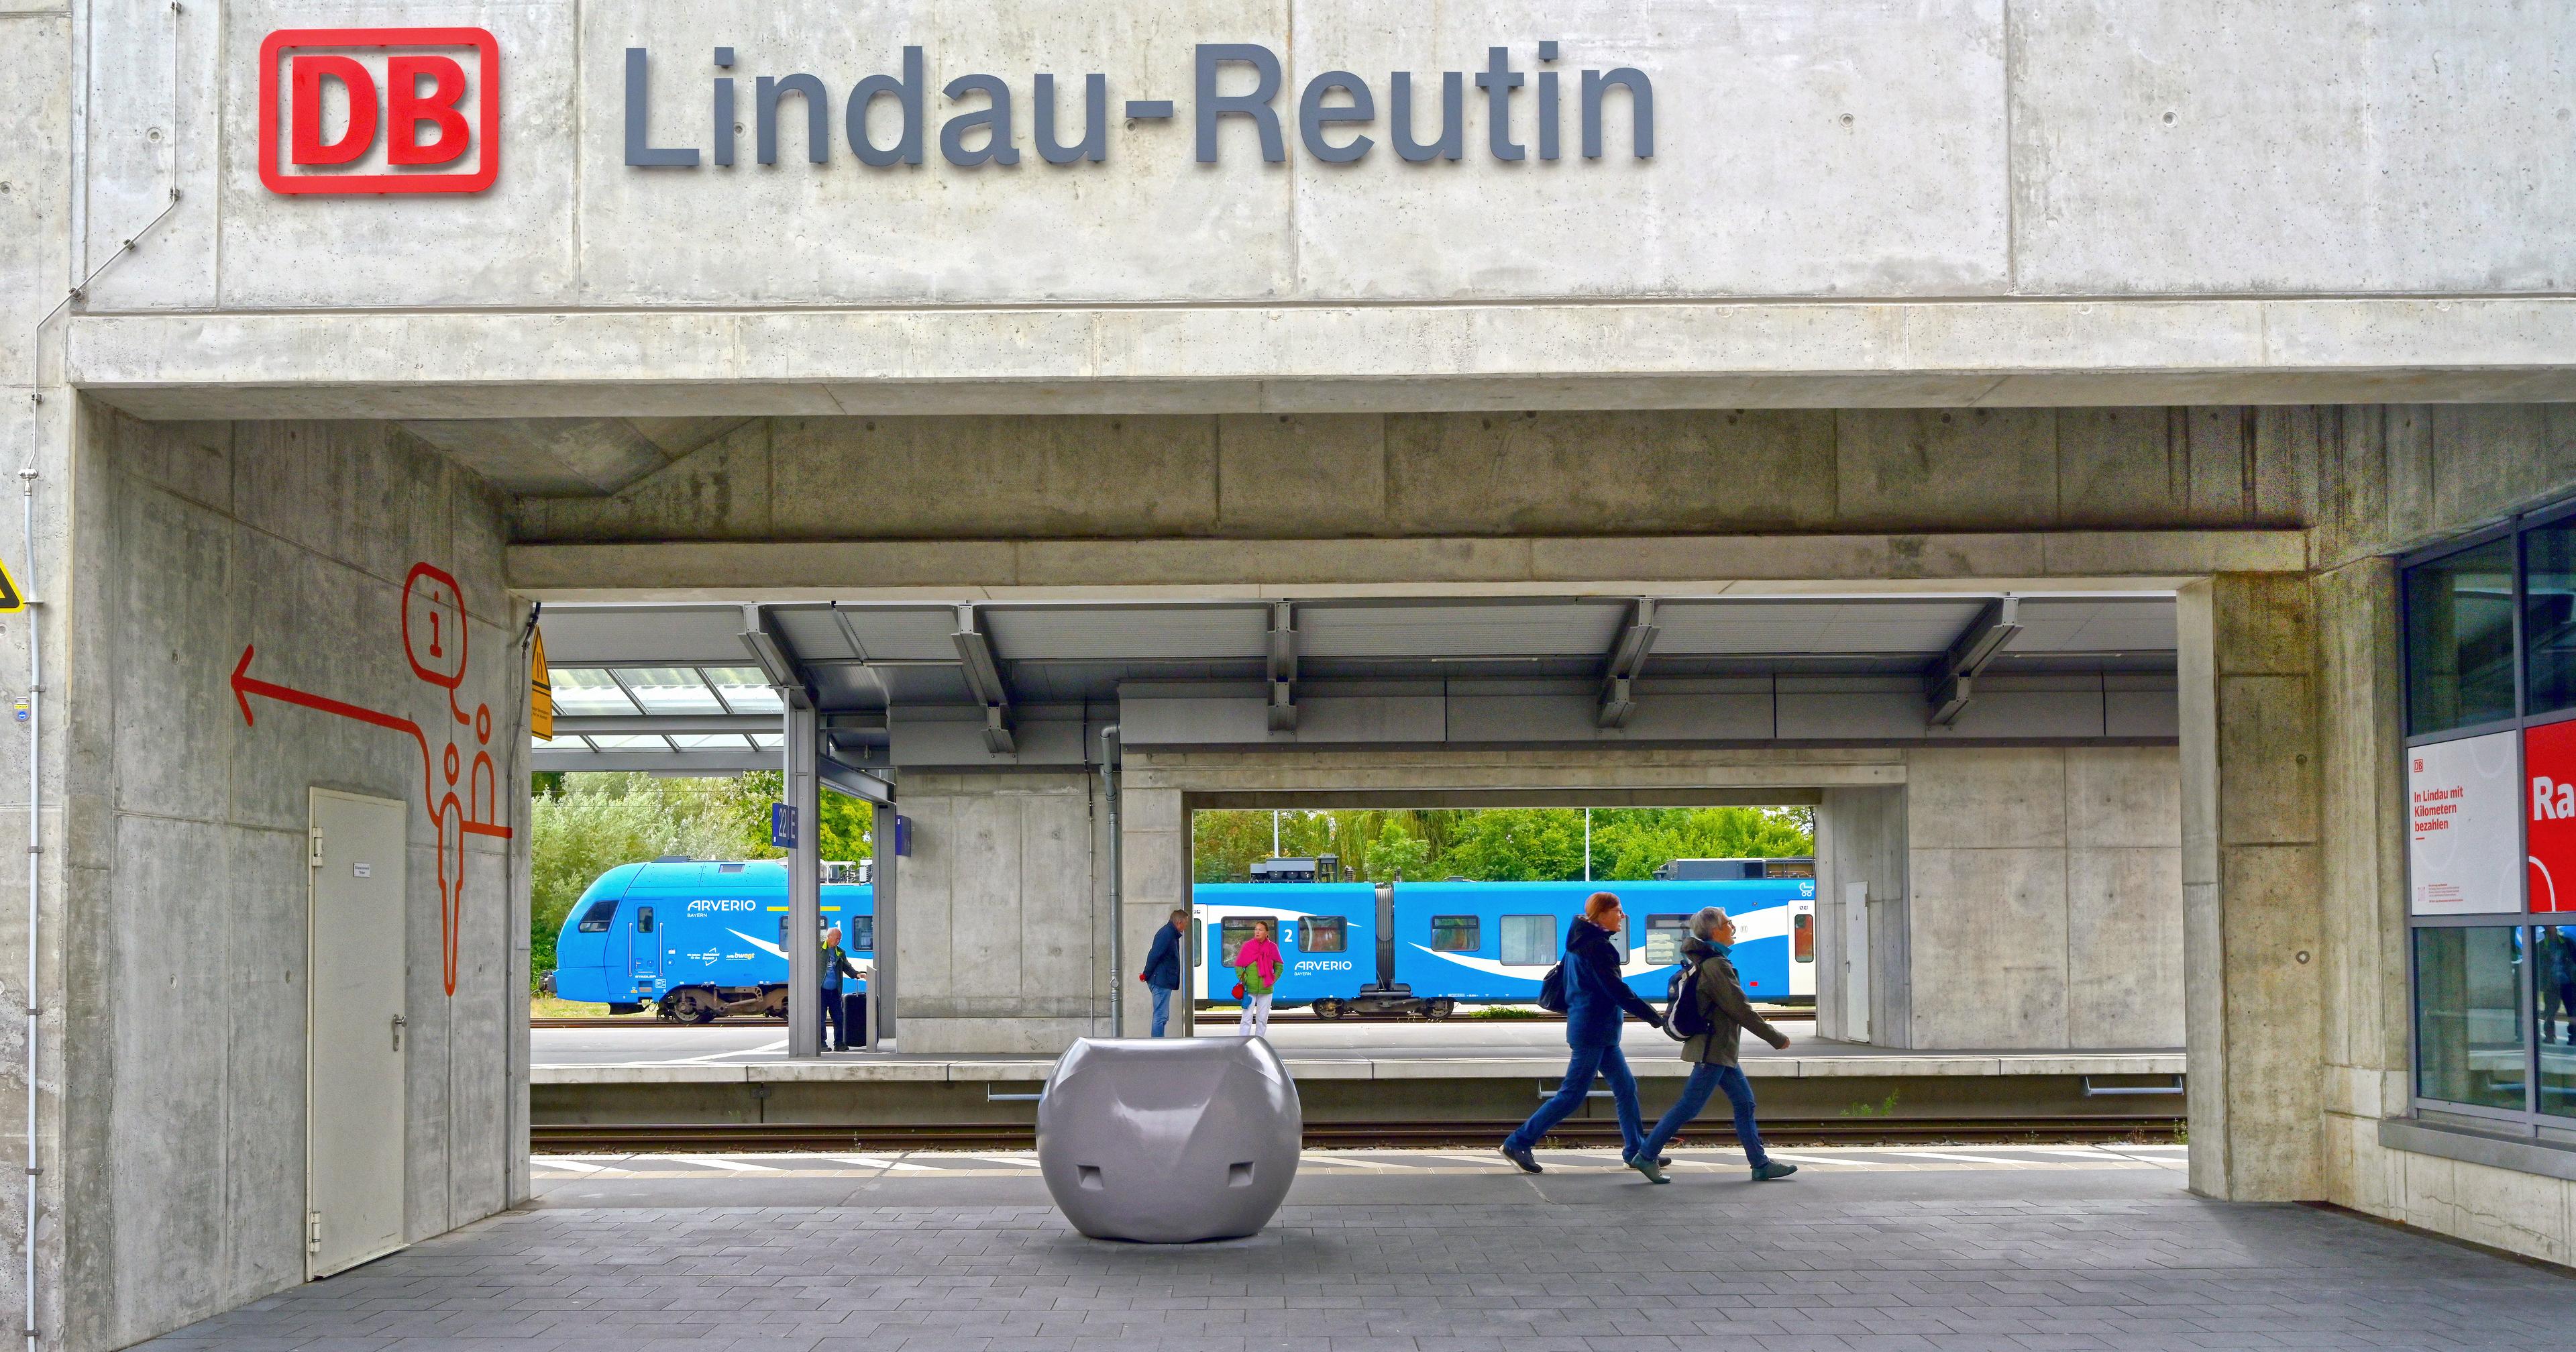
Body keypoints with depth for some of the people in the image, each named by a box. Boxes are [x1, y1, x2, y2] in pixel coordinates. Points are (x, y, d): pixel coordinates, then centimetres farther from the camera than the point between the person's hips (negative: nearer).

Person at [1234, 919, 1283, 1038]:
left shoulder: (1272, 948, 3)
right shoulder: (1248, 946, -2)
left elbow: (1278, 967, 15)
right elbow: (1238, 966, 4)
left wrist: (1274, 980, 3)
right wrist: (1244, 980, -5)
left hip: (1266, 989, 2)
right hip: (1250, 989, -2)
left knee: (1263, 1019, 8)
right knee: (1247, 1019, -6)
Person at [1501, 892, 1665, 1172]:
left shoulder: (1580, 942, 12)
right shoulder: (1597, 946, -17)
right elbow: (1618, 991, -20)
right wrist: (1657, 1019, -17)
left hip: (1600, 1032, 10)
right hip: (1593, 1030, -10)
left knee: (1626, 1087, 12)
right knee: (1572, 1094, -6)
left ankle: (1637, 1150, 17)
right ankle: (1518, 1144, -3)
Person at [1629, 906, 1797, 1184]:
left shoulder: (1701, 961, 12)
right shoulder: (1716, 966, -19)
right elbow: (1741, 1010, -17)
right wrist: (1777, 1038, -8)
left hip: (1718, 1048, 10)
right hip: (1714, 1049, -10)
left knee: (1744, 1102, 12)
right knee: (1689, 1106, -6)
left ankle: (1761, 1164, 15)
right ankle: (1646, 1156, -1)